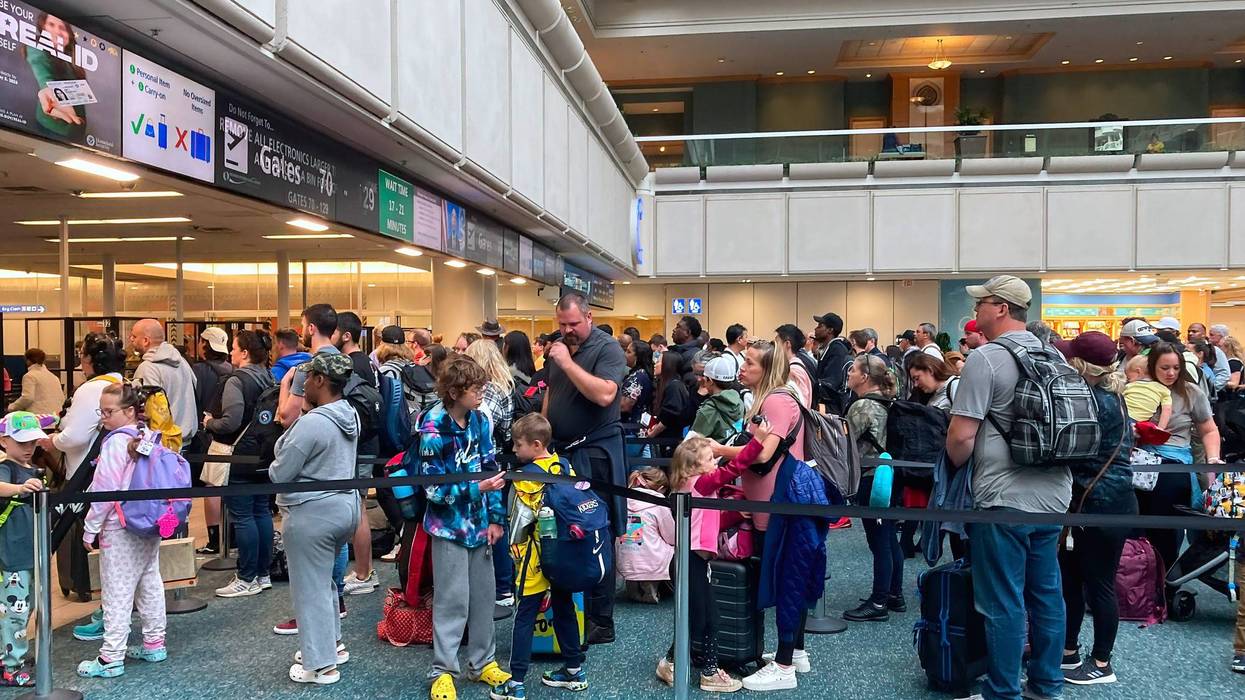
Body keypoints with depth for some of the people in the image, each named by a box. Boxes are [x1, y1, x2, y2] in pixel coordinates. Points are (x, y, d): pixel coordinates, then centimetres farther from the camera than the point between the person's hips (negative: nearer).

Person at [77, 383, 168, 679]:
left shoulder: (116, 443, -16)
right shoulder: (149, 438, 6)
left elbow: (105, 490, -16)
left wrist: (90, 529, -7)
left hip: (120, 529, -8)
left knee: (117, 593, -2)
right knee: (150, 583, 15)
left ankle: (111, 657, 3)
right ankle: (154, 644, 24)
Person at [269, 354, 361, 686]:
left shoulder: (311, 423, -24)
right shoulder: (351, 414, 3)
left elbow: (279, 475, -17)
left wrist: (277, 464, 5)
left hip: (312, 513, -9)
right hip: (346, 505, 9)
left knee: (310, 587, 5)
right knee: (325, 580, 24)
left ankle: (321, 664, 15)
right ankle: (333, 644, 37)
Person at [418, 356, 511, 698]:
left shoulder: (479, 420, 0)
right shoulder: (433, 430, -17)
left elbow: (489, 469, 5)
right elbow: (434, 489, -18)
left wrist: (496, 517, 1)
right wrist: (477, 488, -26)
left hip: (479, 523, 6)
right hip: (449, 526, -6)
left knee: (484, 595, 13)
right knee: (452, 600, 1)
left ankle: (482, 662, 28)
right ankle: (442, 671, 16)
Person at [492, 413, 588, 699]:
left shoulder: (528, 475, -16)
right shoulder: (564, 466, 3)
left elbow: (521, 517, -15)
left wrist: (514, 544, 2)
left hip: (537, 557, -7)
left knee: (525, 617, 0)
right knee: (564, 609, 17)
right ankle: (574, 670, 27)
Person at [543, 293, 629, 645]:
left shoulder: (607, 348, -10)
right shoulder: (559, 348, 12)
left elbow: (604, 394, -25)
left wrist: (568, 363, -22)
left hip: (596, 454, -7)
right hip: (561, 450, 7)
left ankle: (601, 622, 7)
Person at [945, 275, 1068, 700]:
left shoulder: (986, 358, -15)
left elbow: (961, 434, -18)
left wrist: (957, 465, 1)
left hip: (1005, 498, -8)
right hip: (1053, 495, 8)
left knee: (1004, 601, 2)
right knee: (1047, 593, 16)